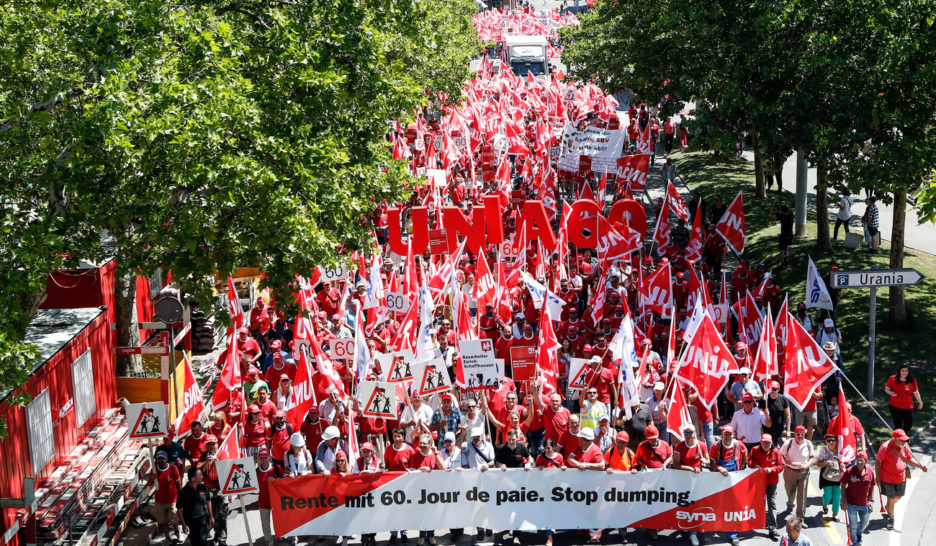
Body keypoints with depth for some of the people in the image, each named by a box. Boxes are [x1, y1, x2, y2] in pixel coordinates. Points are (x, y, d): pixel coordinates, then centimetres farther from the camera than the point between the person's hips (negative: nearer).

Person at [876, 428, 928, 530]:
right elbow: (878, 462, -13)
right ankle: (891, 518, 26)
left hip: (901, 478, 5)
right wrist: (877, 477, -13)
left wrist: (920, 466, -8)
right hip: (888, 479, -5)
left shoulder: (905, 446, -6)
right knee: (891, 498, 3)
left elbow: (910, 458, 7)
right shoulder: (885, 447, -22)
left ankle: (888, 507, 52)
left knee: (898, 496, 20)